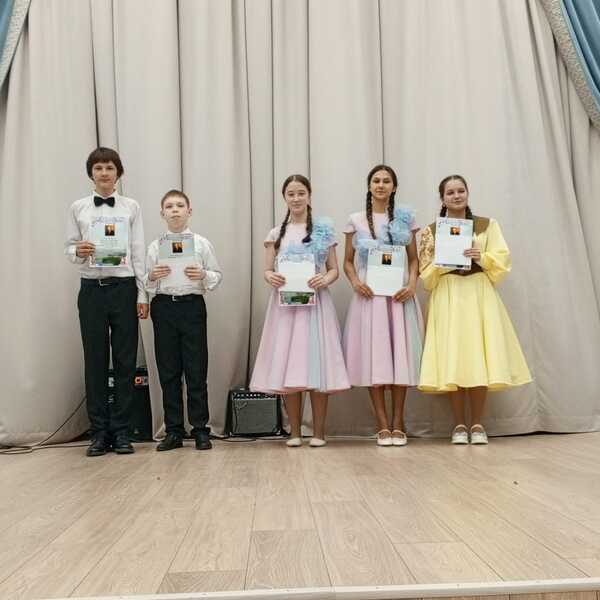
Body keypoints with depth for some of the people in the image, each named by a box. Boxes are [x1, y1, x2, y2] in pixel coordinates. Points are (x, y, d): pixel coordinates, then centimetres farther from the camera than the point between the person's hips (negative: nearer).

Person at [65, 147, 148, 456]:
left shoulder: (131, 207, 5)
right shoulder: (78, 208, 7)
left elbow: (138, 252, 2)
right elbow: (69, 247, 9)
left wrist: (142, 294, -1)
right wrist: (78, 252, -15)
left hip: (123, 288, -1)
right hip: (92, 289, 1)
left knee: (125, 361, 2)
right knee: (95, 360, 4)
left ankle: (121, 430, 13)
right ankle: (99, 431, 15)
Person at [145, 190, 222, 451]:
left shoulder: (202, 243, 4)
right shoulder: (155, 246, 8)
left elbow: (217, 275, 4)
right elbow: (146, 281, 9)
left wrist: (203, 275, -15)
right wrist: (153, 276, -12)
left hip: (192, 305, -2)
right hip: (163, 307, 2)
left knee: (196, 370, 2)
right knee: (168, 371, 6)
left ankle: (200, 430, 12)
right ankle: (173, 431, 17)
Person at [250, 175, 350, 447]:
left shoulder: (323, 229, 7)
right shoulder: (276, 234, 11)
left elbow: (334, 269, 6)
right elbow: (267, 270, 9)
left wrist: (325, 279, -15)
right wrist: (271, 277, -14)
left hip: (315, 303, -1)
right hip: (285, 304, 2)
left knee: (317, 363, -3)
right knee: (287, 365, 0)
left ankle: (319, 431, 8)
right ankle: (294, 431, 12)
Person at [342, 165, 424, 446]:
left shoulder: (405, 218, 8)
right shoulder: (356, 220, 7)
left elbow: (414, 258, 8)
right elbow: (347, 262, 9)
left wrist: (412, 284, -9)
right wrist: (355, 282, -10)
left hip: (399, 294, 1)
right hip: (369, 295, 0)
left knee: (400, 355, 1)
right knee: (373, 357, -1)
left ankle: (398, 423, 10)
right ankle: (383, 425, 7)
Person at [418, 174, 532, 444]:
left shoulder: (487, 225, 8)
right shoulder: (431, 230, 7)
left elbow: (503, 259, 3)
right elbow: (425, 270, 4)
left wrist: (482, 257, -14)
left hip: (480, 294, 1)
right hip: (447, 296, 0)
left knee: (479, 357, -4)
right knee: (453, 358, -4)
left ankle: (477, 424, 7)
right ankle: (459, 424, 5)